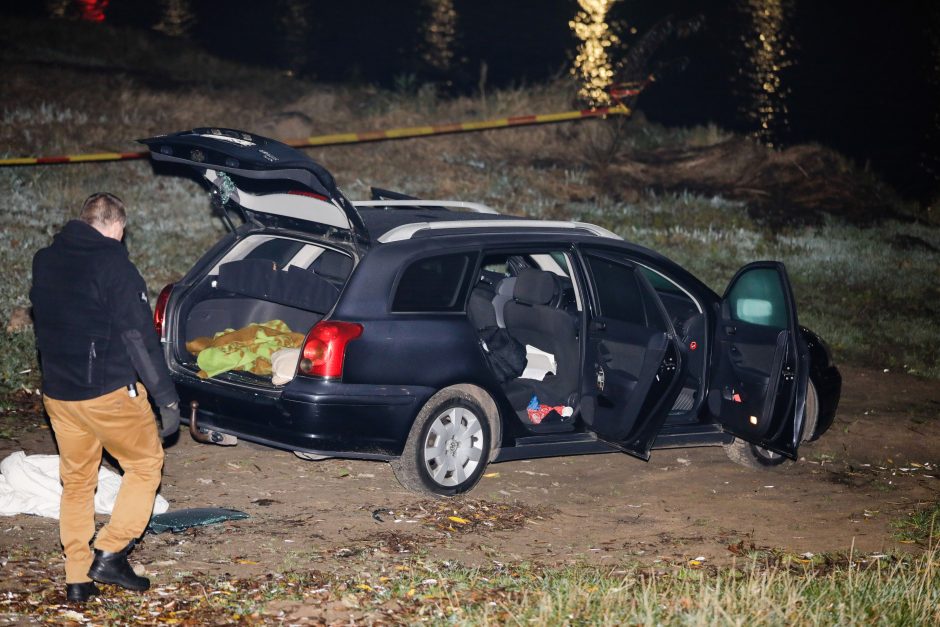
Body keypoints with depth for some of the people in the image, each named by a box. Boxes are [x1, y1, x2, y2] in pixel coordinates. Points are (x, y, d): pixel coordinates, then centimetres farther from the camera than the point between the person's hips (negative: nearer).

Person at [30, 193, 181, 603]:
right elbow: (139, 337, -18)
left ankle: (77, 577, 16)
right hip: (109, 391, -7)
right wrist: (167, 398, -15)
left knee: (76, 480, 16)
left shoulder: (45, 262, 7)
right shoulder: (113, 266, -15)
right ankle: (110, 553, 1)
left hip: (57, 393, 7)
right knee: (145, 464, 11)